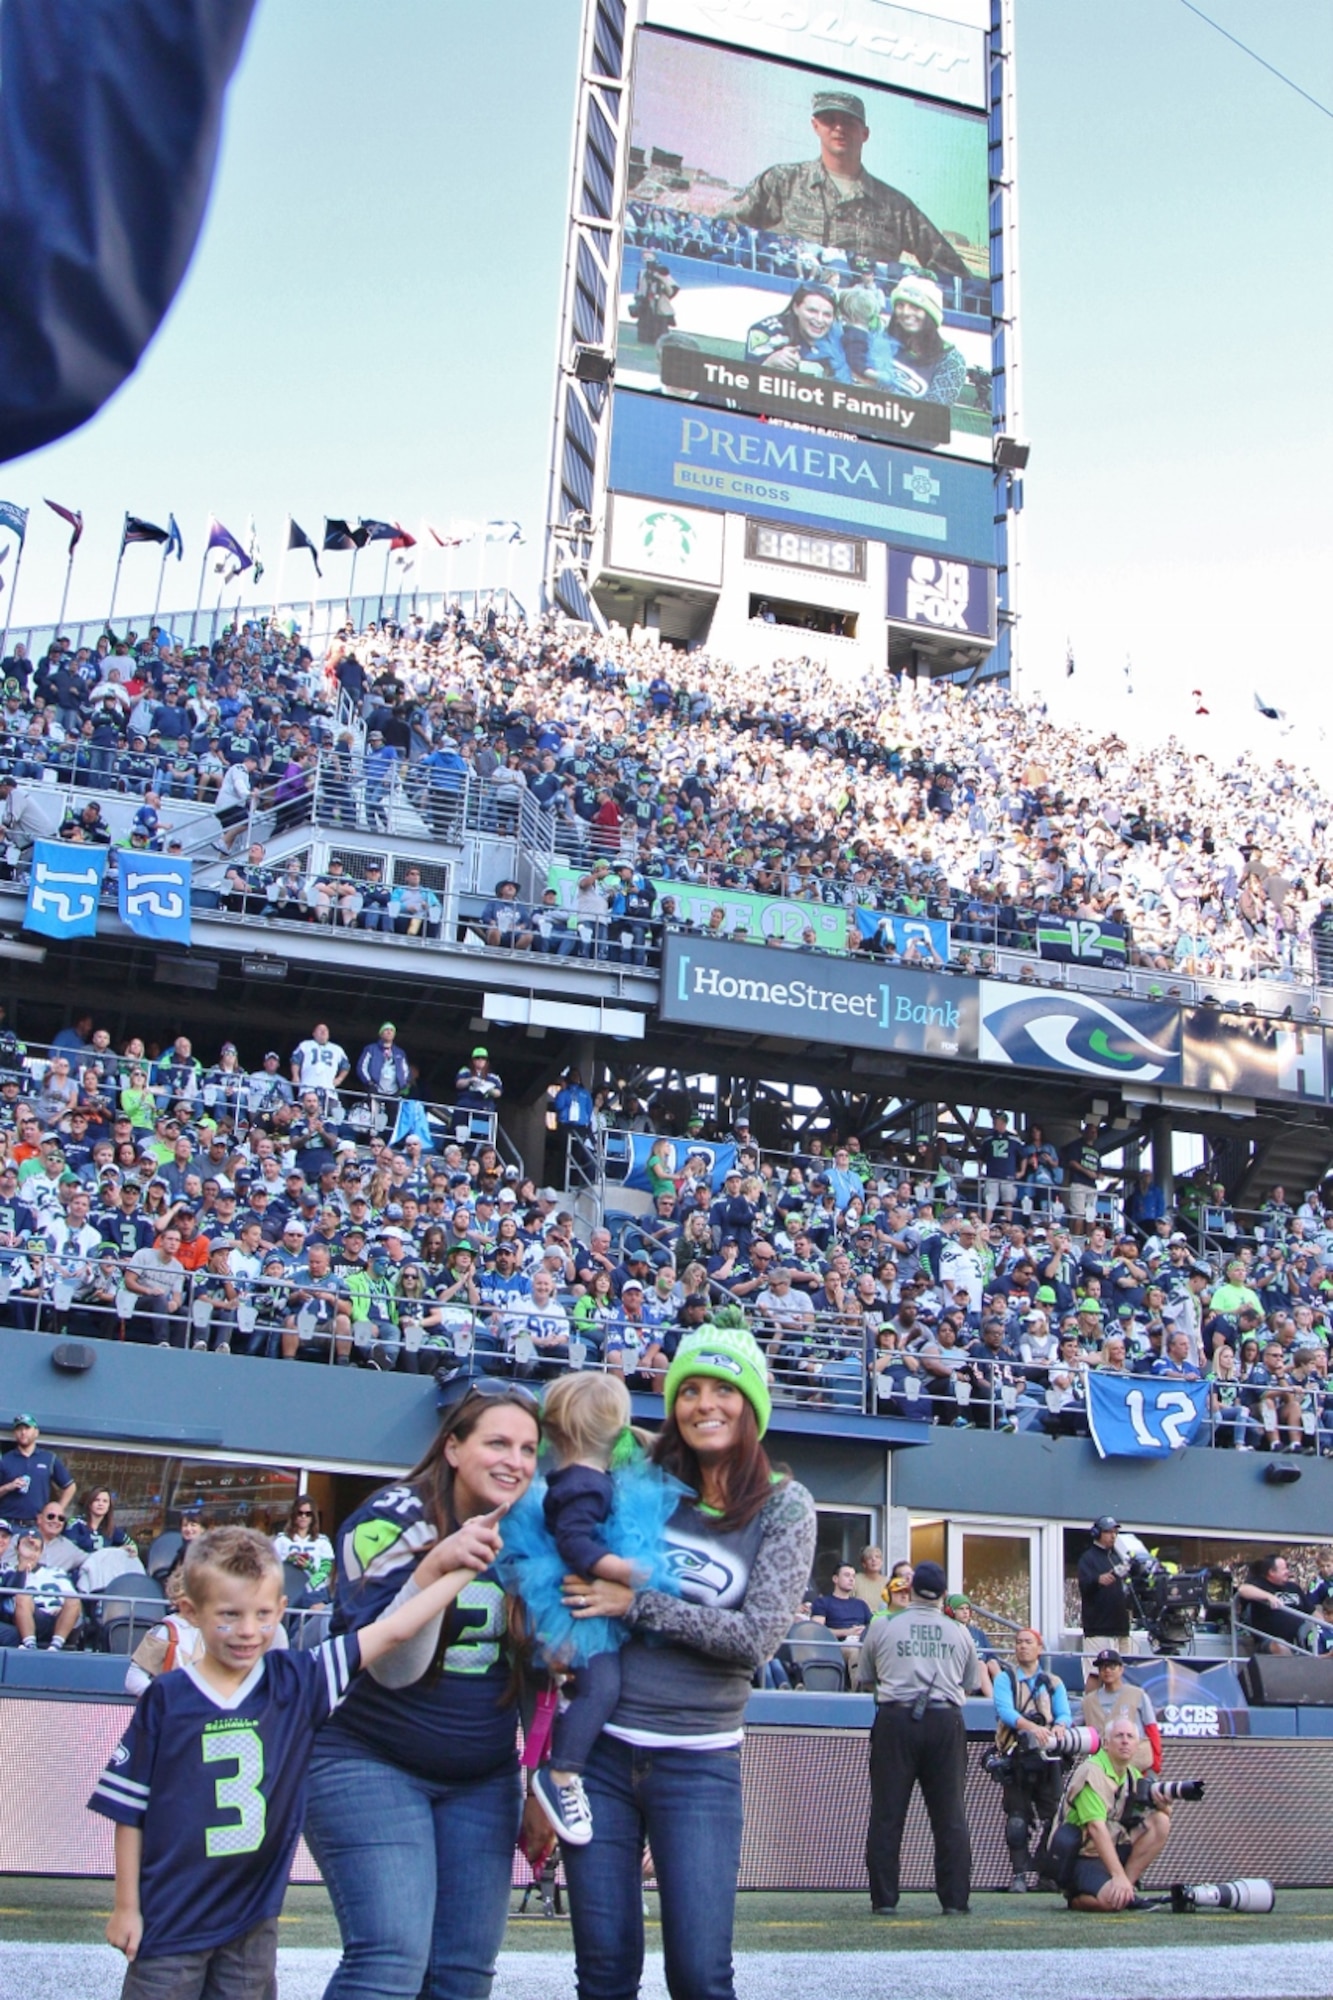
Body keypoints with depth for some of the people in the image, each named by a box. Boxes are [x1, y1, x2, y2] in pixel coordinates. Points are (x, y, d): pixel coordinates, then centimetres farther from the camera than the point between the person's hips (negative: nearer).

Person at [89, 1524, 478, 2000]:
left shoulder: (295, 1682, -5)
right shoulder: (166, 1700, -9)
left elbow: (391, 1630, -8)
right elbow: (129, 1809, -3)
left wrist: (465, 1569, -12)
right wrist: (126, 1906, -2)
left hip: (253, 1922, 2)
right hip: (169, 1920, -2)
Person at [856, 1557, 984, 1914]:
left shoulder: (882, 1627, 4)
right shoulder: (959, 1632, 8)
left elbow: (863, 1679, 13)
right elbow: (973, 1684, 17)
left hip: (896, 1719, -1)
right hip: (945, 1721, 1)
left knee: (887, 1812, 3)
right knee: (950, 1815, 6)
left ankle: (884, 1899, 4)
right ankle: (954, 1899, 6)